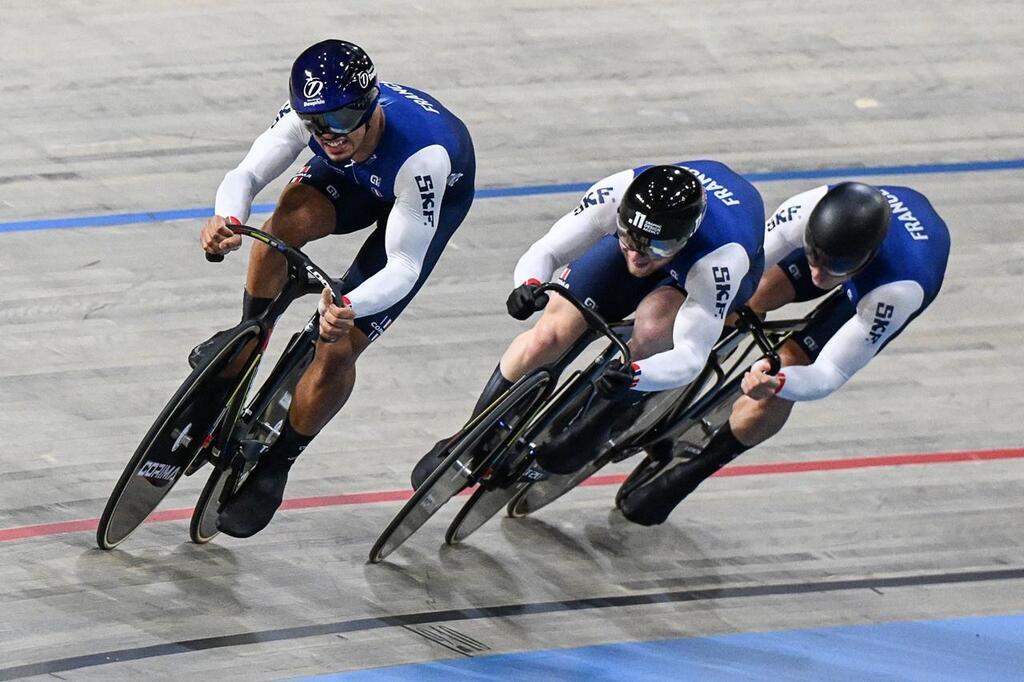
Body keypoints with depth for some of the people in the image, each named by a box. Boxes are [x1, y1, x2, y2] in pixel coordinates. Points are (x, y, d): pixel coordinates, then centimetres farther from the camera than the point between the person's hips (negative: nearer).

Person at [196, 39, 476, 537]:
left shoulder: (425, 155, -44)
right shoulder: (311, 113, -32)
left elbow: (404, 267, -39)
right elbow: (245, 175, -30)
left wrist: (349, 308, -58)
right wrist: (228, 220, -54)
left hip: (434, 196, -4)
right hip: (357, 175, 4)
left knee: (338, 350, -13)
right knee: (288, 221, -30)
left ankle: (275, 466, 9)